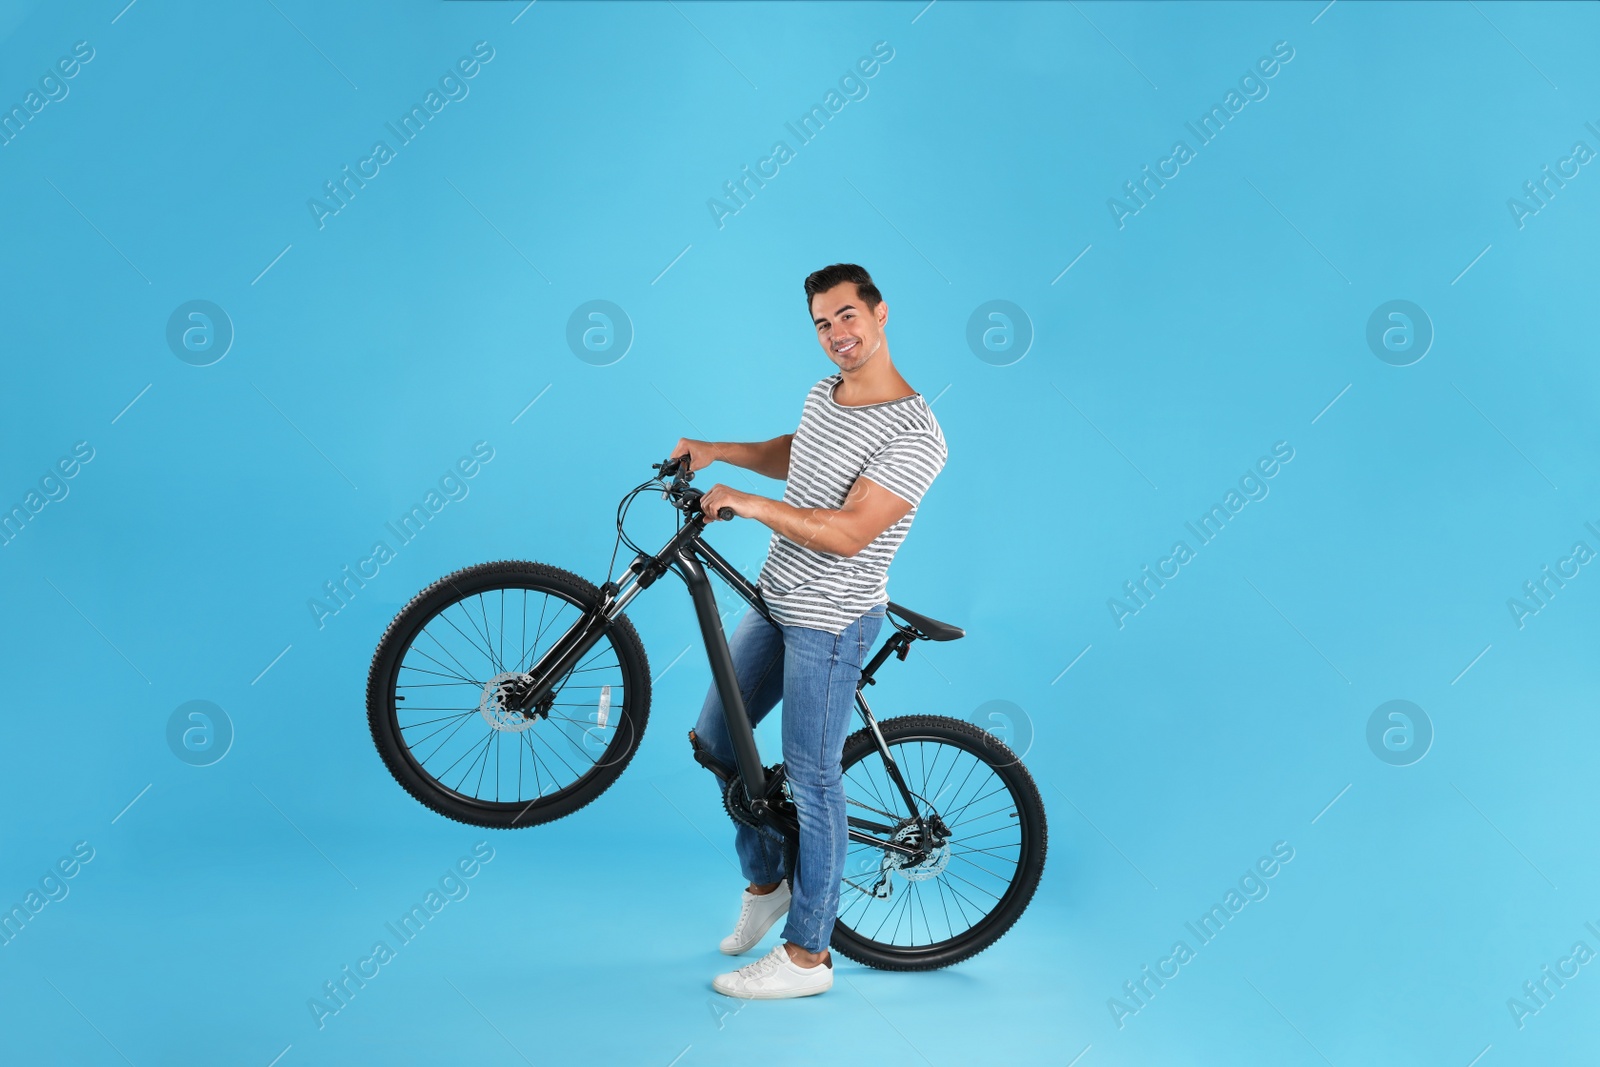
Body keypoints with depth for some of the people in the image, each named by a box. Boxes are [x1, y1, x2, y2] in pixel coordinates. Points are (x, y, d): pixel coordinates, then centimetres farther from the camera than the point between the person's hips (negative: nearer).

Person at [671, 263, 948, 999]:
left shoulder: (914, 434, -20)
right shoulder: (823, 395, 7)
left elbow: (847, 532, -28)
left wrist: (745, 502, -23)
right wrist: (716, 451, 15)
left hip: (830, 622, -9)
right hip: (774, 603, 9)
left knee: (810, 782, -3)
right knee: (715, 740, 16)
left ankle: (806, 956, 11)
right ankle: (766, 882, 35)